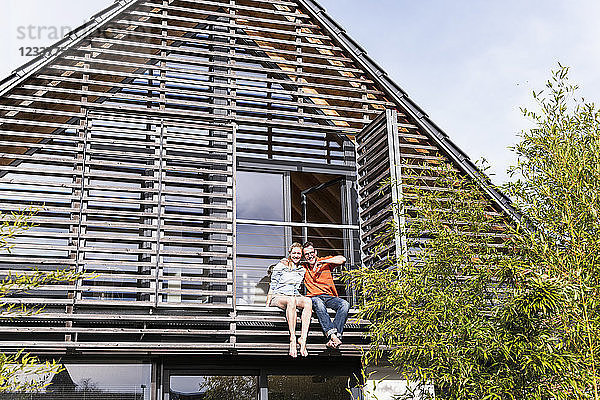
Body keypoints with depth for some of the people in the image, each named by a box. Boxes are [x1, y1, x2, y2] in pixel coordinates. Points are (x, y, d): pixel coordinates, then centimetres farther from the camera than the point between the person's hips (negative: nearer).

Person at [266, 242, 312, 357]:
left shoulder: (302, 270, 17)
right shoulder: (281, 266, 5)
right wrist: (267, 303, -5)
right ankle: (292, 338, -45)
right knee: (291, 301, -41)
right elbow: (273, 286, 2)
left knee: (308, 301, -32)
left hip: (295, 297, 4)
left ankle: (303, 338, -43)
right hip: (278, 297, -4)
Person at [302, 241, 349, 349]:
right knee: (318, 304, -38)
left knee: (345, 304, -31)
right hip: (314, 297, 0)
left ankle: (335, 338, -44)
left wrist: (322, 262, -7)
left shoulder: (325, 262, 13)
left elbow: (342, 259, -2)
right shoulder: (303, 268, 19)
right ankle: (332, 335, -53)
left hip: (330, 297, 1)